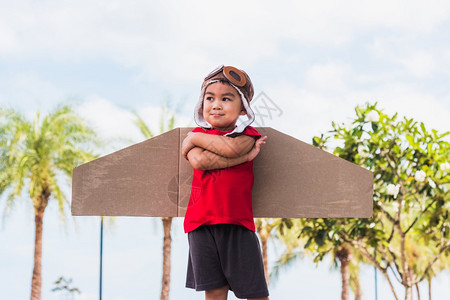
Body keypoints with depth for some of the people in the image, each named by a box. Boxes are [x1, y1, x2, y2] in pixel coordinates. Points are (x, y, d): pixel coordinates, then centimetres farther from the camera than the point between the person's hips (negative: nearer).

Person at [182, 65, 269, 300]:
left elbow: (231, 147, -20)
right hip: (201, 222, 2)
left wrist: (195, 137, -6)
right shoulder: (196, 136, 9)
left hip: (237, 221, -2)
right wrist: (244, 156, -14)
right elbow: (198, 160, -14)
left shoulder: (246, 134, 4)